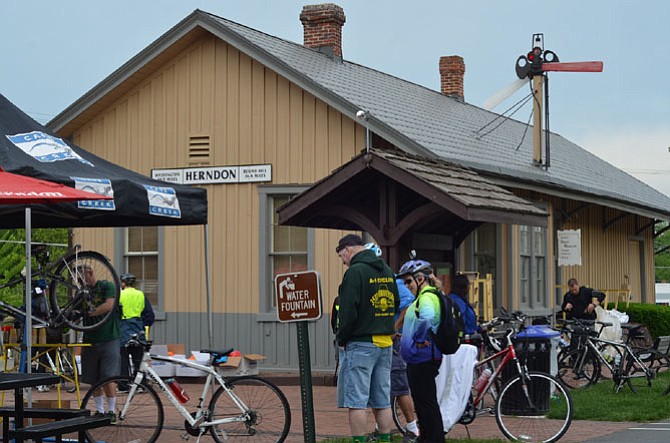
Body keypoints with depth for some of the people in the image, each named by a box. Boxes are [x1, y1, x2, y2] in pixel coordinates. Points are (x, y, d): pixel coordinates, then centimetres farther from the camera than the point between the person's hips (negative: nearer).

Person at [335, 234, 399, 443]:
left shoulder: (355, 272, -12)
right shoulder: (387, 270, 14)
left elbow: (348, 311, -16)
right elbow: (395, 304, 22)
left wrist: (341, 338, -5)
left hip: (360, 344, -8)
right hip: (386, 343, 8)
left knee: (356, 401, -5)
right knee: (382, 401, 11)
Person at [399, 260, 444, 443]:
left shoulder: (426, 297, -16)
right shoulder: (428, 296, 17)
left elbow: (427, 318, -36)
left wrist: (420, 339, -25)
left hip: (422, 358, -11)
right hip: (420, 358, 11)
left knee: (426, 402, -7)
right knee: (423, 401, 16)